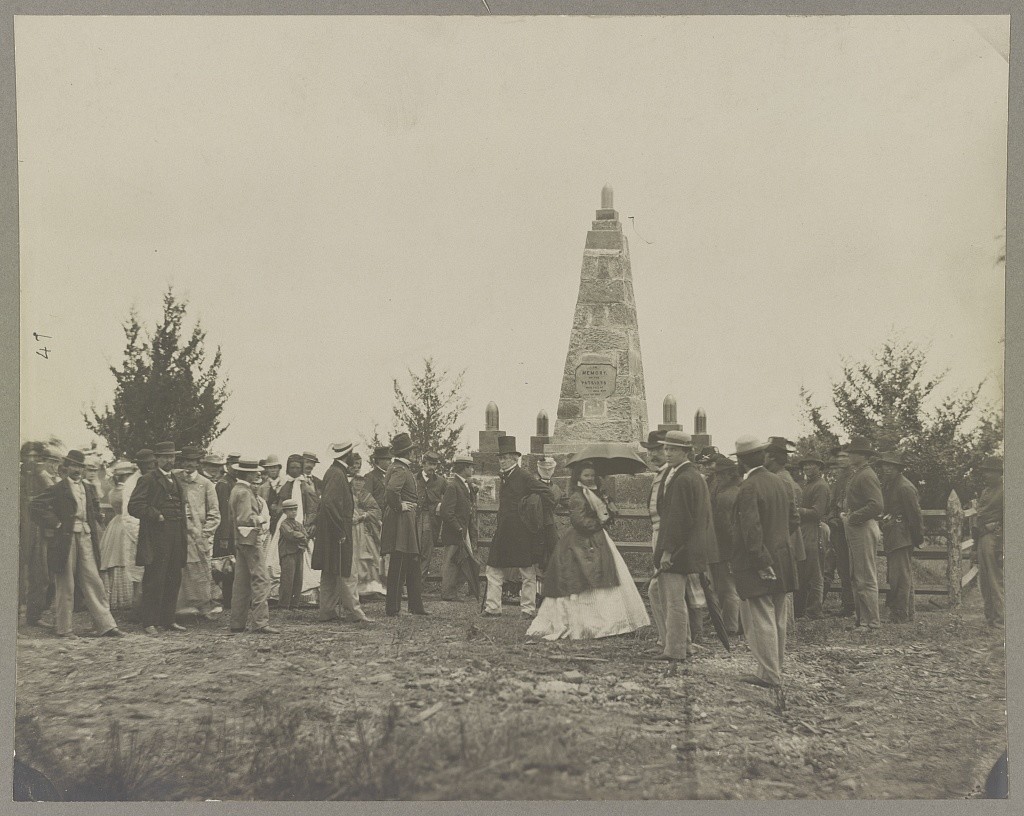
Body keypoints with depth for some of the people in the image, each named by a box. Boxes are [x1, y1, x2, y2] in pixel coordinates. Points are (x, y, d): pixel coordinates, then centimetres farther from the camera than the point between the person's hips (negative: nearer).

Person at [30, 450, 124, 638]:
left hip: (86, 538, 5)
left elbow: (95, 511, 27)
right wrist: (55, 523, -11)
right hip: (66, 538, -5)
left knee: (93, 582, 2)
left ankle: (105, 625, 2)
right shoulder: (57, 489, -3)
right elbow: (35, 506, -10)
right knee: (65, 585, 2)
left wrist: (94, 528, 12)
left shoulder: (89, 489, 15)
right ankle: (64, 628, 10)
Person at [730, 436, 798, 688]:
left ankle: (769, 674, 0)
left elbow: (752, 529, -22)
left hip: (757, 564, -8)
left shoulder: (748, 488, -17)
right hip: (783, 560, 8)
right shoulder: (780, 483, 9)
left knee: (760, 621, -2)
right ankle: (776, 669, 25)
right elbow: (791, 521, 15)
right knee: (777, 620, 15)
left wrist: (760, 562, -19)